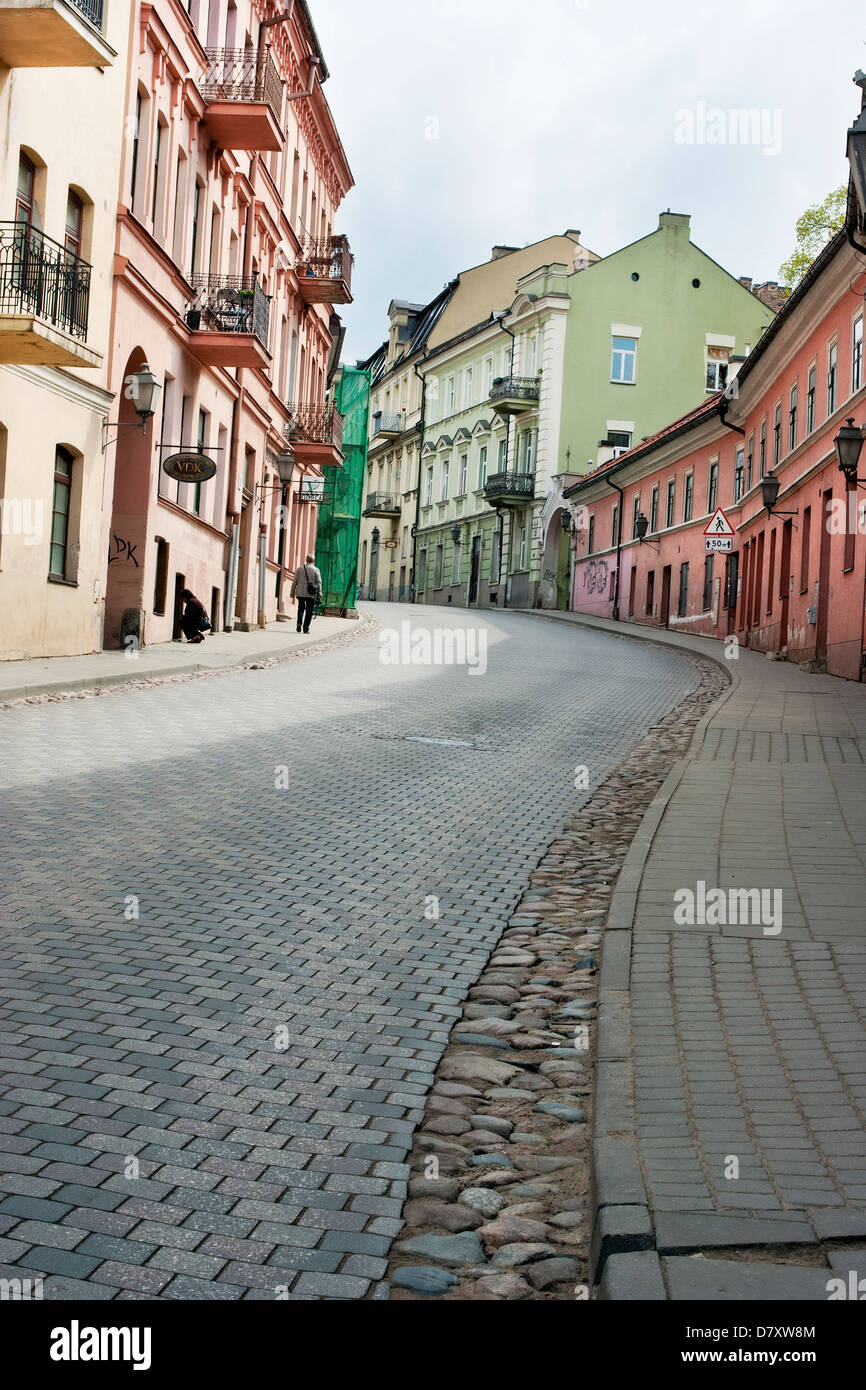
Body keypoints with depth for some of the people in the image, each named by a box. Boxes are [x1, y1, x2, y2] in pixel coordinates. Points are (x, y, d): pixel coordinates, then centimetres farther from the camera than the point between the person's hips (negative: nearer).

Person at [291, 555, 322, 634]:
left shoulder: (299, 568, 6)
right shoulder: (315, 570, 0)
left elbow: (295, 582, 7)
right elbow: (319, 583, -3)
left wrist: (292, 593, 13)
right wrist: (319, 595, 0)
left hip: (300, 593, 2)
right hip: (311, 594, -2)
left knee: (301, 609, 18)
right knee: (309, 611, 6)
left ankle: (299, 623, -1)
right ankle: (306, 628, 1)